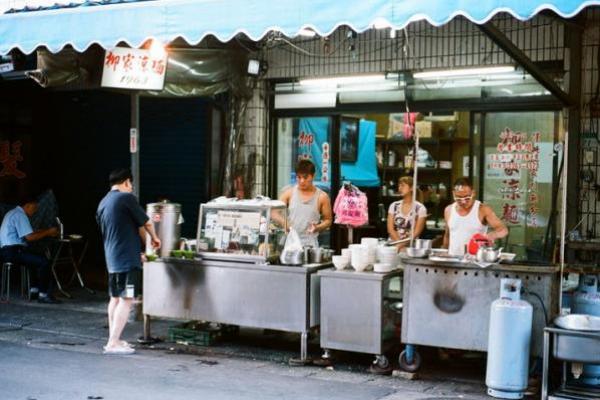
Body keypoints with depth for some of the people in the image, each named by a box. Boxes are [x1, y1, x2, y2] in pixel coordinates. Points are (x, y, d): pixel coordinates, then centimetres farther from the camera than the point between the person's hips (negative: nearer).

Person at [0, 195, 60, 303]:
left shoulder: (14, 213, 21)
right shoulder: (20, 215, -13)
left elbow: (26, 234, 23)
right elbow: (29, 237, -20)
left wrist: (44, 232, 16)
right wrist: (48, 232, -10)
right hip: (12, 251, -11)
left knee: (40, 260, 16)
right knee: (43, 262, -17)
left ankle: (34, 289, 14)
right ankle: (43, 295, -11)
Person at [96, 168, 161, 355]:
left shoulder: (102, 204, 15)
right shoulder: (126, 198, -10)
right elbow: (146, 223, -6)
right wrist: (154, 238, 15)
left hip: (112, 258, 9)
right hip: (128, 258, -9)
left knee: (115, 298, 14)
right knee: (126, 300, -8)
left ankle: (113, 340, 19)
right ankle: (113, 343, -11)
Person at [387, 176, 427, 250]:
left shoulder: (420, 208, 0)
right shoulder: (394, 206, 9)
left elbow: (416, 232, -5)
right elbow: (390, 229, 2)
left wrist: (403, 244, -16)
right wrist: (399, 243, -11)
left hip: (410, 246, -2)